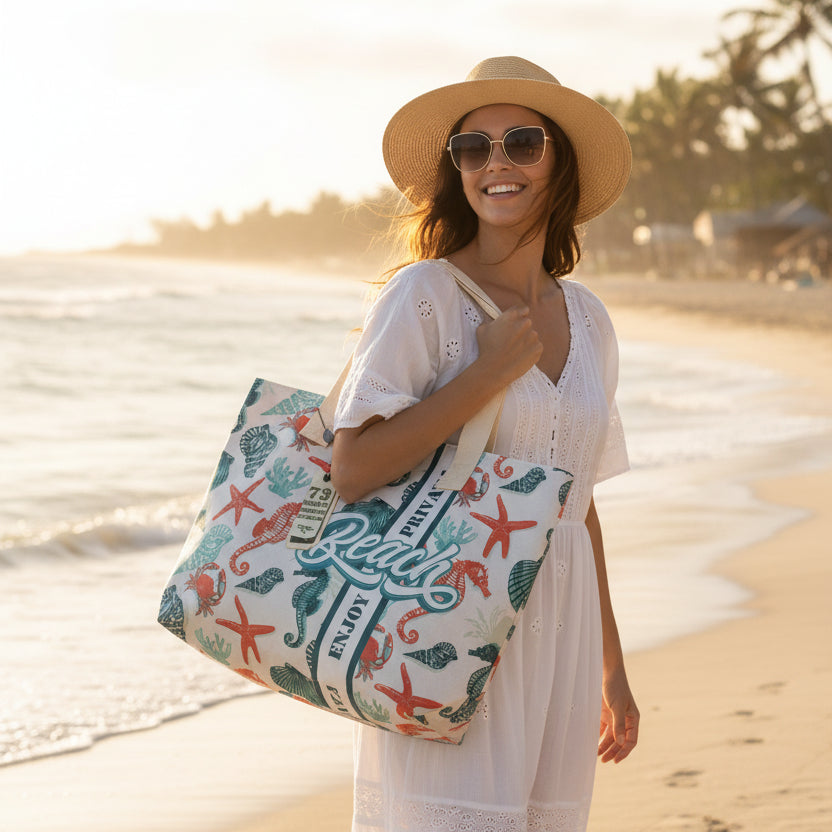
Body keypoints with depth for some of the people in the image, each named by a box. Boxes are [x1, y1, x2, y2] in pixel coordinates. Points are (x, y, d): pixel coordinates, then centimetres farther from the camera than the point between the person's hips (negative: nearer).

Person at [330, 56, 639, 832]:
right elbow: (352, 471, -14)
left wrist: (610, 666, 19)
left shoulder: (585, 318, 12)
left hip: (555, 630, 6)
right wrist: (488, 373, -14)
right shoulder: (425, 295, -6)